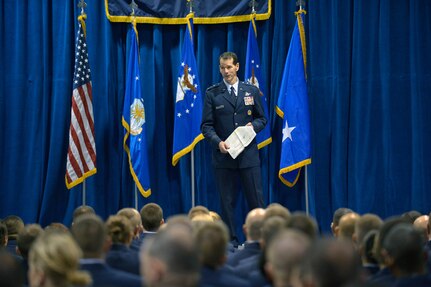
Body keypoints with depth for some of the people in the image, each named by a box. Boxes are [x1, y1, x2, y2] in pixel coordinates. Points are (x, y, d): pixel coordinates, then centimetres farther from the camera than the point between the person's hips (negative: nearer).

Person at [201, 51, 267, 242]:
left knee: (256, 200, 1)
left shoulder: (251, 91, 8)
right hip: (224, 155, -1)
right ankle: (230, 241, 9)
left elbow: (261, 118, 14)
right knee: (227, 202, 3)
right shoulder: (212, 93, 3)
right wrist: (218, 142, -16)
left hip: (249, 154, 1)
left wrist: (253, 125, -9)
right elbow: (206, 125, 0)